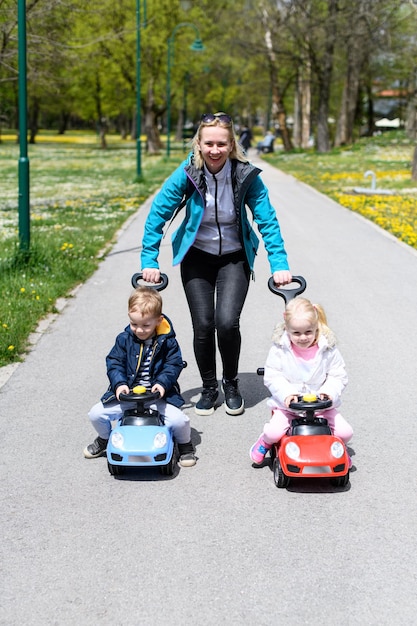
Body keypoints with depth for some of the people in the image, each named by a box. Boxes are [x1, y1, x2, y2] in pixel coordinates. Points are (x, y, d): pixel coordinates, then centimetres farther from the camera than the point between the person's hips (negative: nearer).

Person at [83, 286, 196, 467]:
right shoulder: (124, 339, 0)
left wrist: (162, 383, -22)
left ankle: (185, 445, 11)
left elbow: (174, 365, -5)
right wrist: (119, 383, -18)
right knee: (96, 413, -9)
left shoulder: (167, 342, -4)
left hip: (158, 396, -2)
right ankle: (104, 439, 25)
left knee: (178, 420, -25)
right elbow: (114, 363, -1)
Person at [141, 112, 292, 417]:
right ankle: (209, 388, 20)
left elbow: (268, 221, -12)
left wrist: (279, 265, -18)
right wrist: (149, 261, -15)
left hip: (234, 257, -1)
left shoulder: (246, 175, -17)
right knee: (203, 325, -5)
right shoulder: (187, 173, -18)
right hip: (197, 257, 1)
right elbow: (158, 214, -12)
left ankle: (231, 384, 12)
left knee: (227, 322, -15)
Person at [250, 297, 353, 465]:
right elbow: (272, 376, -6)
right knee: (274, 432, -25)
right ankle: (265, 441, 15)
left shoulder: (328, 349, -4)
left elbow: (338, 376, 0)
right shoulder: (279, 349, -7)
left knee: (345, 432, -14)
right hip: (287, 405, -1)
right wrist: (286, 394, -23)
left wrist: (329, 391, -20)